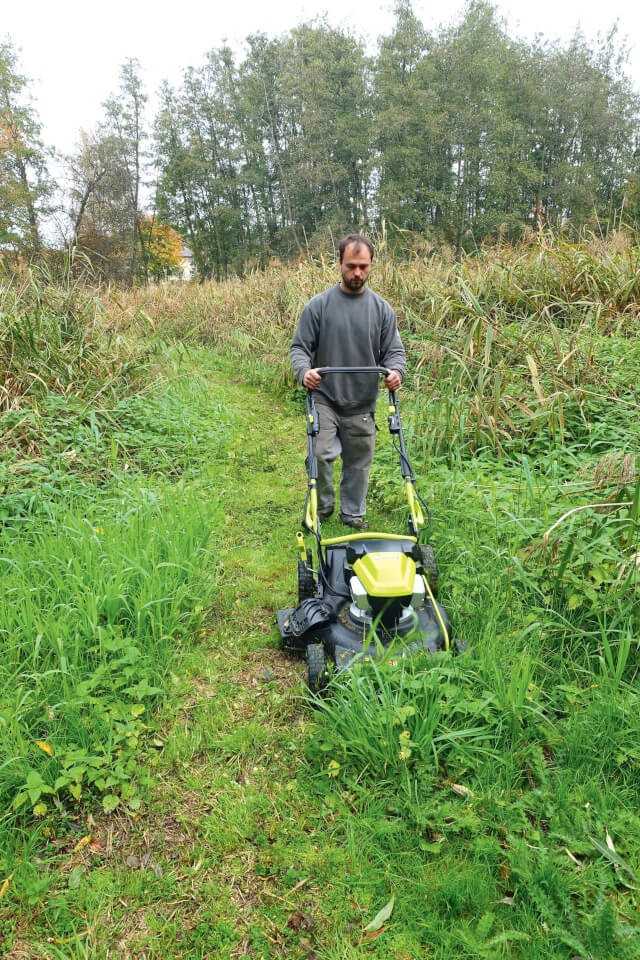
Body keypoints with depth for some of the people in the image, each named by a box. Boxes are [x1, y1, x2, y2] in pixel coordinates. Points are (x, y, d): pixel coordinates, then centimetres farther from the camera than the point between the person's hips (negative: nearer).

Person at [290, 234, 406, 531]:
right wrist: (304, 371, -22)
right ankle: (321, 507, 10)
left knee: (358, 461, 11)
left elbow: (394, 350, 6)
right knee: (321, 454, -16)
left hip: (362, 404, 3)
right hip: (324, 398, -2)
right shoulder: (319, 304, -3)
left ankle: (353, 513, 30)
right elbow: (299, 347, -1)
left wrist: (395, 370, -17)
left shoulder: (381, 308, 3)